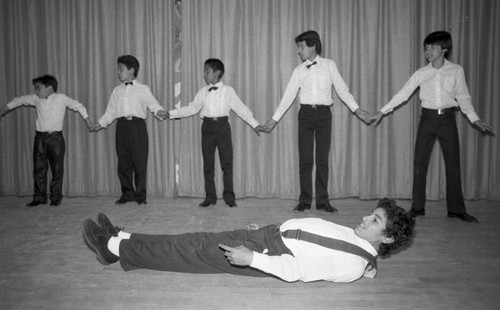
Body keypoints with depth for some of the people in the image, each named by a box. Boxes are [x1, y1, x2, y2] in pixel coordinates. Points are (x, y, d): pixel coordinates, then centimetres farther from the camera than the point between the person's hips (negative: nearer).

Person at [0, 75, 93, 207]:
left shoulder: (61, 98, -3)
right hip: (40, 137, 4)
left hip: (56, 137, -3)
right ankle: (39, 197, 16)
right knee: (38, 169, 6)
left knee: (57, 169, 2)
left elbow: (78, 106, 4)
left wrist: (88, 121, 5)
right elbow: (20, 100, 19)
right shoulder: (36, 99, 7)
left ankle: (56, 197, 12)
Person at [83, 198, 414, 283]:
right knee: (202, 240, 3)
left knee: (197, 253, -8)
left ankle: (114, 248, 5)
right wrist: (267, 228, 19)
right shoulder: (352, 235, 11)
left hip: (277, 253, -8)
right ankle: (120, 238, 12)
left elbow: (294, 270, -24)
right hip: (274, 233, 8)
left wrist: (253, 258, -26)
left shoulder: (354, 265, -17)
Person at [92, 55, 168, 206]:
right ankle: (127, 193, 17)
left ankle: (140, 195, 7)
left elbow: (154, 105, -2)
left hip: (137, 126, -4)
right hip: (122, 126, 4)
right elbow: (110, 111, 17)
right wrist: (101, 124, 10)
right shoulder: (117, 90, 17)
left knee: (140, 162, -3)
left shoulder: (143, 89, 6)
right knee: (123, 162, 5)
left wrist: (159, 112, -22)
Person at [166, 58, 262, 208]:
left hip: (222, 125, -3)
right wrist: (171, 113, 9)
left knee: (227, 161, -2)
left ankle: (229, 196, 7)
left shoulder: (228, 90, 2)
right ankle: (210, 196, 14)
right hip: (208, 126, 3)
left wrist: (254, 124, -3)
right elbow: (192, 108, 13)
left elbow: (240, 108, 1)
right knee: (208, 163, 5)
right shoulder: (202, 92, 10)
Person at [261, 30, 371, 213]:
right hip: (306, 113, 1)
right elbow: (288, 95, 7)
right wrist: (274, 119, 5)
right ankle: (305, 200, 9)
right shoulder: (299, 70, 7)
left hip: (323, 113, -1)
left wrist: (356, 109, -4)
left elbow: (342, 89, 4)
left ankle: (323, 200, 9)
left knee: (323, 158, 2)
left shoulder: (329, 65, 5)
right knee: (305, 158, 1)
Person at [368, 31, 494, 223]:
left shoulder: (456, 71, 0)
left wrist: (475, 119, -5)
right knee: (419, 163, 0)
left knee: (453, 164, 3)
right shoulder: (421, 73, 2)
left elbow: (463, 97, 4)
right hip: (428, 118, 1)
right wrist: (383, 111, -4)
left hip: (447, 119, 0)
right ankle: (418, 207, 12)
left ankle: (456, 209, 15)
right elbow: (403, 94, 1)